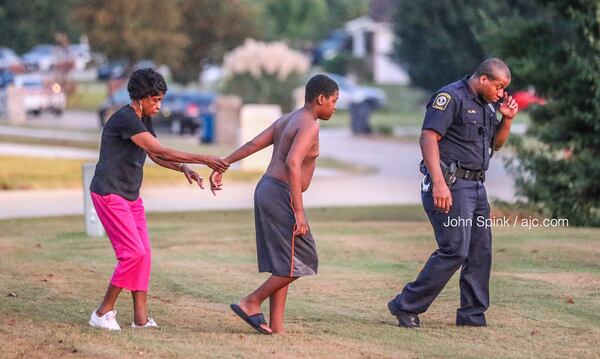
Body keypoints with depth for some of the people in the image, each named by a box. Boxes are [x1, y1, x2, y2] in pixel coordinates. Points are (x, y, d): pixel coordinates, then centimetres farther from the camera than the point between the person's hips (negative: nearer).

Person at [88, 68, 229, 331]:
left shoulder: (144, 120, 10)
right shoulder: (125, 119, -21)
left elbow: (156, 156, 16)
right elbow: (161, 151, -25)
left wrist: (184, 168, -3)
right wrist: (203, 159, -26)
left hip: (130, 196, 10)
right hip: (109, 194, -10)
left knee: (143, 254, 4)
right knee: (133, 253, -15)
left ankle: (140, 317, 5)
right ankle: (103, 312, -5)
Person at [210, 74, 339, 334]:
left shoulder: (286, 120, 17)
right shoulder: (308, 126, -12)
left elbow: (251, 145, 13)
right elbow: (292, 164, -25)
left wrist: (221, 166, 13)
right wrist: (299, 211, -26)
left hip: (266, 189, 10)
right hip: (281, 195, -10)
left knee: (282, 265, 11)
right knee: (299, 261, -4)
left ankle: (276, 326, 9)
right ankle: (251, 303, -3)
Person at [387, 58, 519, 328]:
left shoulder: (486, 104, 16)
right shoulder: (451, 97, -11)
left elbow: (495, 144, 28)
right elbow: (428, 138, -21)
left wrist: (507, 119, 8)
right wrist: (439, 183, -30)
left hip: (476, 185, 9)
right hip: (450, 185, -9)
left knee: (481, 252, 8)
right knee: (455, 250, -15)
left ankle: (473, 316, 16)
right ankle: (407, 306, -8)